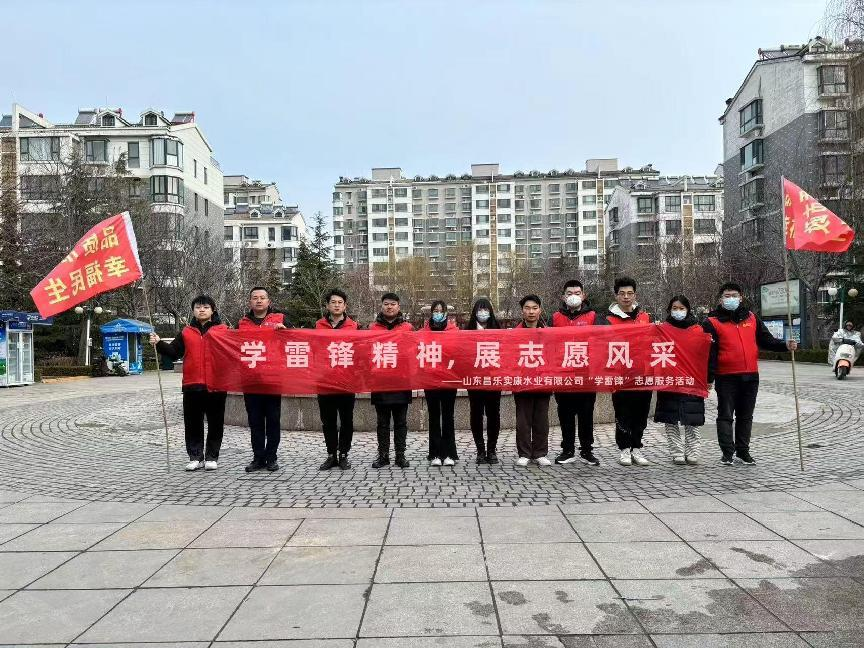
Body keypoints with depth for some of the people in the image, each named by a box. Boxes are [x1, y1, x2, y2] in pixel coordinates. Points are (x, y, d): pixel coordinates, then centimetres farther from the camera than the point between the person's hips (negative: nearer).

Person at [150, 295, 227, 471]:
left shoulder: (223, 330, 4)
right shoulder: (186, 332, 12)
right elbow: (173, 352, 10)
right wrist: (159, 343, -4)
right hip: (192, 385, 2)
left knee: (215, 423, 5)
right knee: (193, 423, 7)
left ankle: (212, 457, 16)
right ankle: (195, 457, 18)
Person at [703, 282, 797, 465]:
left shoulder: (752, 318, 11)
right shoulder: (713, 322, -3)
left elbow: (767, 340, 14)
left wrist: (786, 345, -4)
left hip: (750, 376, 4)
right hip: (726, 377, -4)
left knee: (746, 416, 12)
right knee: (725, 415, 1)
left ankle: (743, 450, 23)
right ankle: (728, 452, 9)